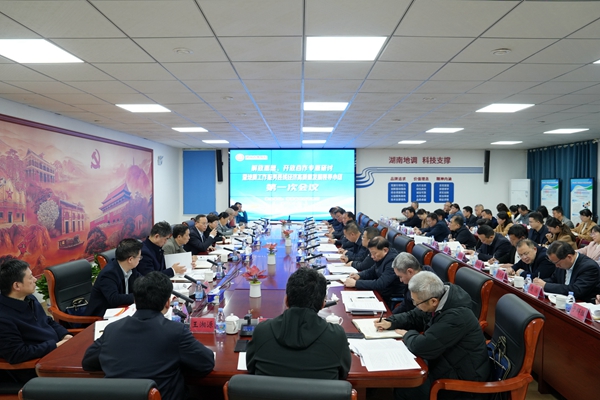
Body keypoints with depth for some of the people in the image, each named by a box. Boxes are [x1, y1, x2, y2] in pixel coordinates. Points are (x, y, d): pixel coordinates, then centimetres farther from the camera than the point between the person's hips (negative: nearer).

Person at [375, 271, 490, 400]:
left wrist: (408, 335, -14)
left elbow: (422, 347, -34)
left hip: (462, 376, -8)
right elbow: (413, 317, 12)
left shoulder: (456, 317, -33)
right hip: (447, 361, 9)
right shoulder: (438, 298, -5)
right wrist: (390, 323, -3)